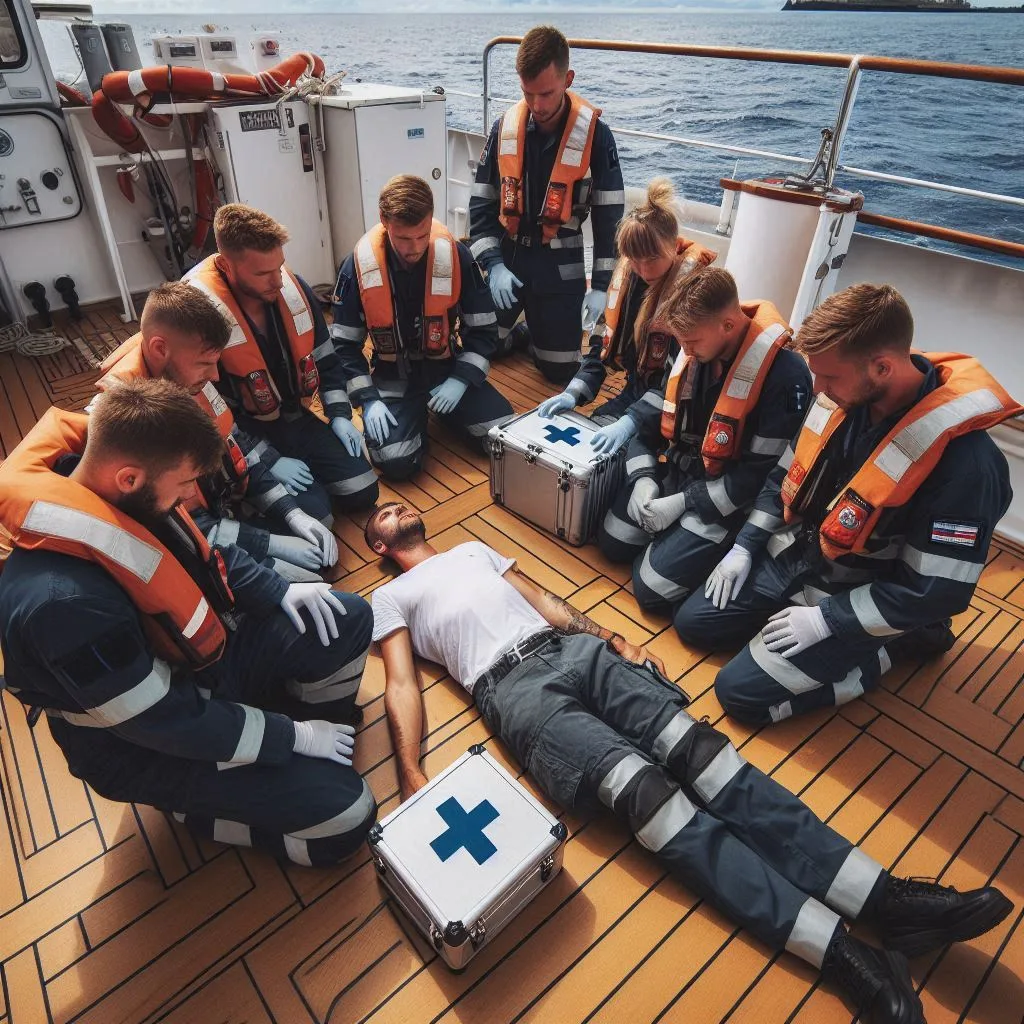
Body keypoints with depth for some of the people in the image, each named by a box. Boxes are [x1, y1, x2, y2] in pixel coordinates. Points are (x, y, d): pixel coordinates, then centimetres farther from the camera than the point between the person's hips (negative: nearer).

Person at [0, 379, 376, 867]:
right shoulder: (64, 600, -38)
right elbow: (168, 721, -28)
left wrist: (278, 590, -4)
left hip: (204, 652, 8)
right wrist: (290, 736, -17)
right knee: (343, 812, -12)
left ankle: (312, 743, 18)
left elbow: (205, 553, 8)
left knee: (350, 622, 0)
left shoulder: (124, 494, -14)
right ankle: (225, 784, 9)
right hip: (149, 745, -8)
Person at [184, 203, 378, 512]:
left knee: (362, 492, -2)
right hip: (244, 434, -5)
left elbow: (325, 362, 8)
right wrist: (267, 462, -22)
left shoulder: (295, 291, -6)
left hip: (295, 418, 6)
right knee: (314, 516, -18)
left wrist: (339, 415, -2)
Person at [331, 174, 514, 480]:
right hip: (394, 376, -1)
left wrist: (461, 380, -16)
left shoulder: (456, 255, -12)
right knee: (396, 462, -24)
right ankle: (414, 416, 11)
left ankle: (441, 411, 15)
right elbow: (344, 345, -4)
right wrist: (367, 399, -16)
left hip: (447, 368, 2)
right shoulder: (358, 266, -12)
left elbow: (484, 330, -3)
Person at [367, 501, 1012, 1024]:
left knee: (696, 745, -17)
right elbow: (402, 684, 6)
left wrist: (612, 636, 10)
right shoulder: (390, 598, 19)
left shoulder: (474, 548, 32)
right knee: (642, 785, -25)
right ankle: (837, 948, -31)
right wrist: (412, 778, -9)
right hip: (517, 688, -4)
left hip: (576, 649, 5)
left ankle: (884, 898, -22)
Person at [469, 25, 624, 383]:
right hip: (507, 259, 2)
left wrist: (600, 285, -9)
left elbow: (608, 216, -5)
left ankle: (534, 331, 33)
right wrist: (493, 265, -13)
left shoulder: (595, 135, -9)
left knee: (561, 371, 1)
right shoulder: (504, 128, -2)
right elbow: (481, 204, 1)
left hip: (561, 268, -2)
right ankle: (519, 333, 37)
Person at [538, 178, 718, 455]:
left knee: (617, 449, -22)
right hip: (637, 390, 6)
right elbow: (605, 341, 3)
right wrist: (573, 393, -10)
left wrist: (631, 421, -35)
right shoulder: (629, 273, -3)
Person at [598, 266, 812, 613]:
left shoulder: (785, 374, -25)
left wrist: (685, 502, -19)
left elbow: (761, 474, -21)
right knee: (612, 542, 4)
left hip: (728, 498, -6)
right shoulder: (691, 350, -5)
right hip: (677, 473, 7)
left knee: (652, 589, -12)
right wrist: (643, 478, -9)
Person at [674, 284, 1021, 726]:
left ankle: (884, 646, 7)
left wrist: (825, 619, -20)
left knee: (741, 691, -12)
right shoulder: (843, 396, -9)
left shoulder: (965, 460, -30)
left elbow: (938, 592, -24)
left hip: (857, 595, -7)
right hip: (796, 555, 7)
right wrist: (744, 547, 2)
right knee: (693, 621, 9)